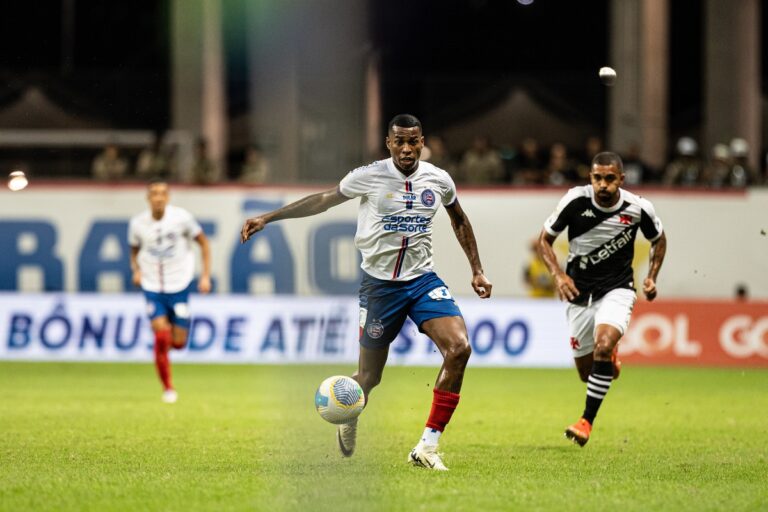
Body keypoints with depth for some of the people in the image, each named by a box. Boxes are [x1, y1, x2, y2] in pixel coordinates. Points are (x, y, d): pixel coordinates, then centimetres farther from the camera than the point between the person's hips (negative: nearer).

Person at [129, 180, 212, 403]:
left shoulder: (181, 217, -9)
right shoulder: (138, 223, -4)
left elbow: (203, 242, 2)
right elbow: (134, 250, 14)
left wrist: (205, 275, -4)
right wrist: (136, 270, -7)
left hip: (179, 285, 0)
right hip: (152, 287, 0)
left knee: (178, 342, -1)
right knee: (160, 336, -15)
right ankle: (167, 388, 1)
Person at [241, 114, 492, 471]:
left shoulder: (439, 180, 0)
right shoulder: (369, 177, -9)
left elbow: (459, 219, 20)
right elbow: (324, 200, 4)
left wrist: (476, 270, 19)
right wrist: (267, 218, 2)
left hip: (422, 280, 2)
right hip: (379, 283, -2)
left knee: (459, 348, -22)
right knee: (369, 377, 1)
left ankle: (427, 447, -16)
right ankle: (348, 417, 41)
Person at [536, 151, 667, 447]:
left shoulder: (638, 208, -12)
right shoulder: (575, 201, -15)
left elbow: (658, 240, 10)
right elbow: (545, 239, -2)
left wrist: (652, 277, -2)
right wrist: (558, 275, -17)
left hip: (617, 289, -1)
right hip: (580, 292, 2)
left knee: (603, 346, -29)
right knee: (587, 372, 7)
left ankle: (587, 421, -20)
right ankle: (611, 359, 46)